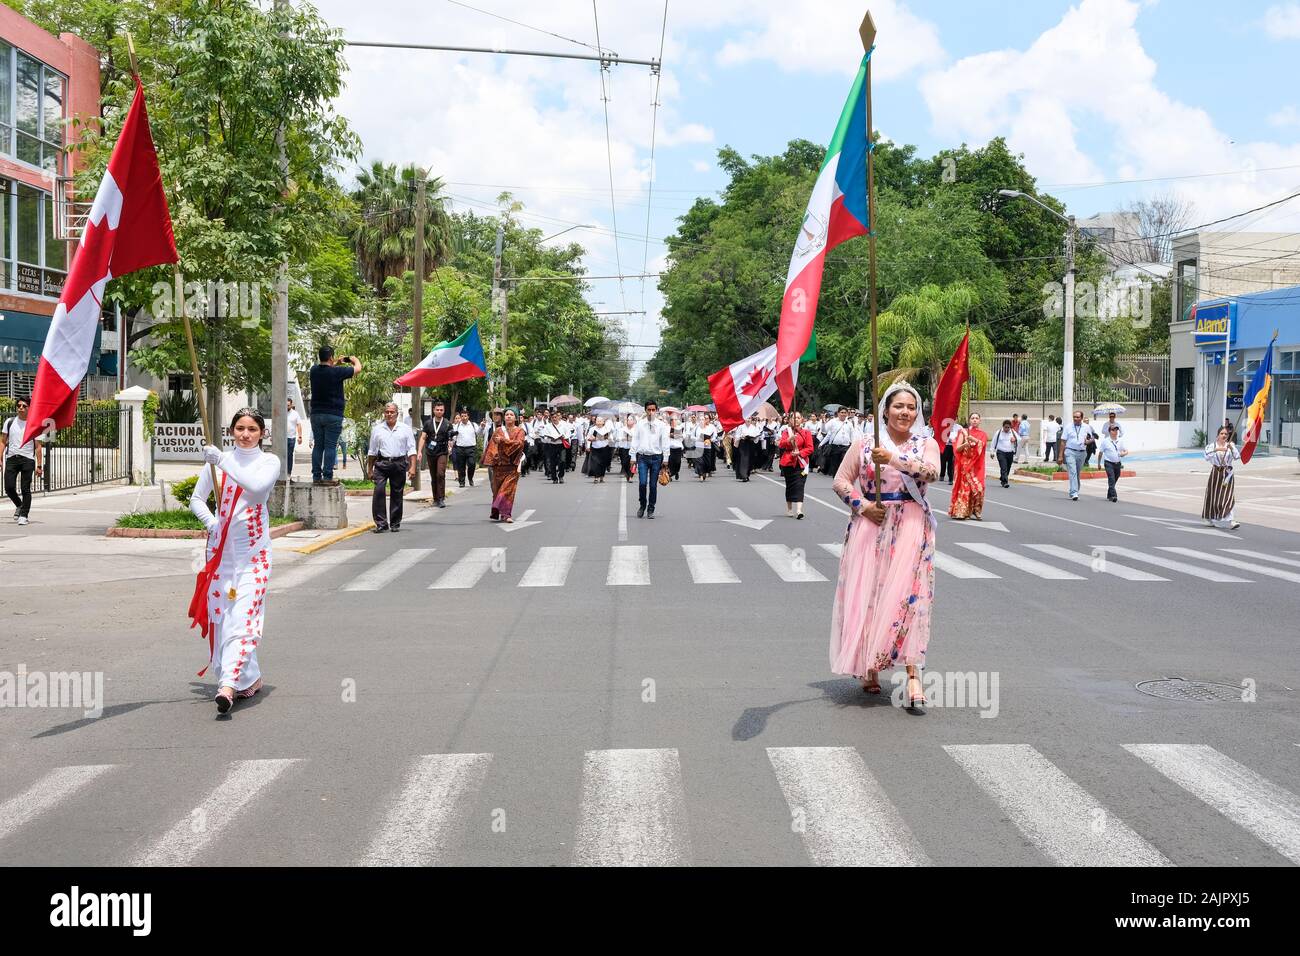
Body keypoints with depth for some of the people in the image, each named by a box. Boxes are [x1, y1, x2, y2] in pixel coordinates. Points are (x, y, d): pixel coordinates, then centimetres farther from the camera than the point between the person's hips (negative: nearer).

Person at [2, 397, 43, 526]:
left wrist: (39, 466, -2)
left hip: (28, 459, -2)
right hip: (11, 458, 2)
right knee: (9, 487, -3)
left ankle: (23, 515, 5)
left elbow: (38, 446, 2)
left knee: (26, 489, -4)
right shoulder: (9, 422, 8)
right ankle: (19, 505, 25)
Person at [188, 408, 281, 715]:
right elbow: (196, 499, 15)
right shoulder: (217, 460, 10)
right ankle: (249, 678, 18)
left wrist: (223, 461, -24)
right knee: (218, 613, 4)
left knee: (244, 615, -14)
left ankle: (229, 685, -23)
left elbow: (257, 486, -21)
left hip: (253, 551, -4)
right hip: (221, 548, 4)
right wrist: (211, 523, -3)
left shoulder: (269, 462, 0)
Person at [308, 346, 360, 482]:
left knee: (318, 445, 9)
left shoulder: (314, 370, 1)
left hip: (316, 414, 5)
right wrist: (354, 360, 21)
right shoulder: (336, 372, -14)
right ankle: (327, 476, -6)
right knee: (330, 447, -3)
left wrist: (336, 363, 32)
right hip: (333, 415, -5)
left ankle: (316, 475, 8)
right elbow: (357, 368, 0)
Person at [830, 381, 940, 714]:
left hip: (911, 527, -1)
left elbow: (932, 471, -14)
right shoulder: (863, 444, 8)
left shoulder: (926, 444, 6)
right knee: (865, 595, 1)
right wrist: (862, 505, -7)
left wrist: (894, 459, -24)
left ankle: (912, 676, -13)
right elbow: (841, 480, 8)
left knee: (908, 596, -10)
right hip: (870, 525, 1)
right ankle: (868, 668, 16)